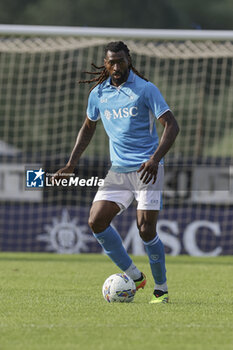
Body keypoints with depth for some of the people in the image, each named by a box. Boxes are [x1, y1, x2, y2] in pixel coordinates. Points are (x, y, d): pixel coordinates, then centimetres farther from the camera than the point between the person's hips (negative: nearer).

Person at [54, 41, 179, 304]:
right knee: (96, 222, -7)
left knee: (146, 229, -13)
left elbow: (171, 125, -10)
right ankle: (133, 276, 6)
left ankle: (161, 289, 4)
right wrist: (71, 164, 16)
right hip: (118, 171, 5)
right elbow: (88, 127, 24)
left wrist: (155, 159, -24)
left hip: (147, 169, -5)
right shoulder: (98, 94, 8)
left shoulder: (145, 89, -8)